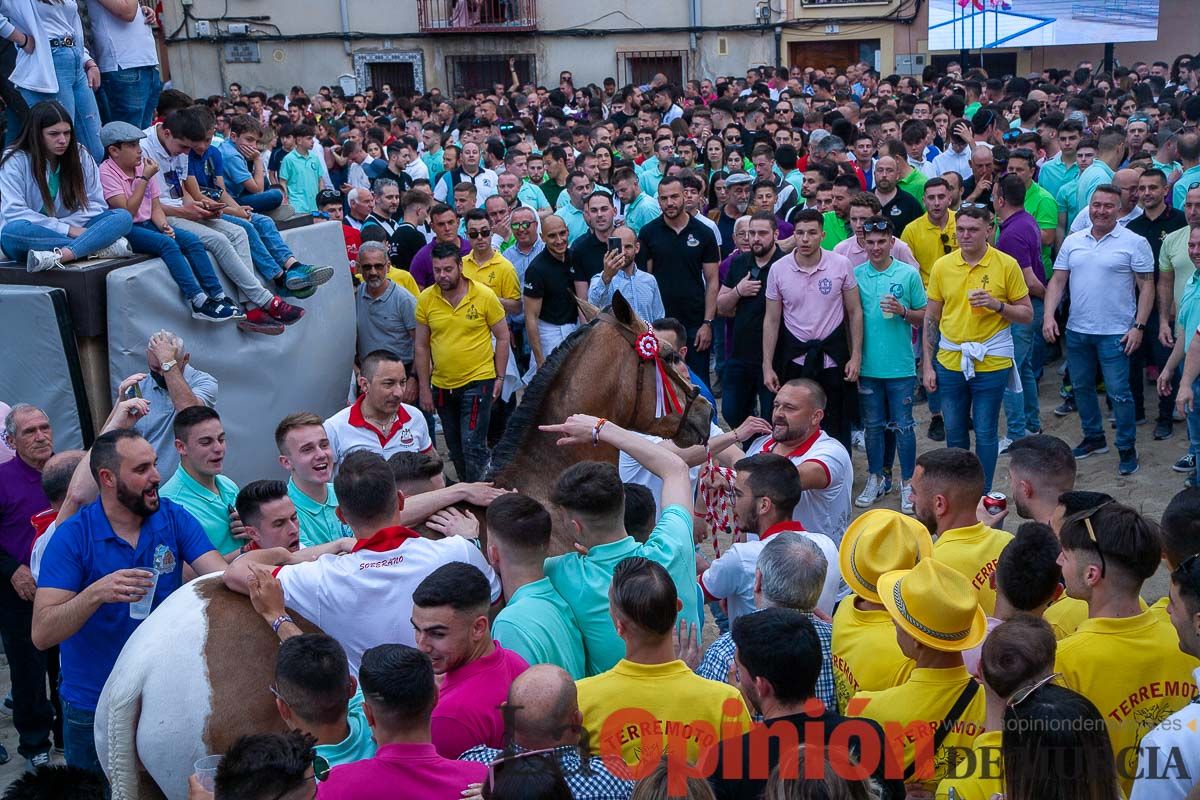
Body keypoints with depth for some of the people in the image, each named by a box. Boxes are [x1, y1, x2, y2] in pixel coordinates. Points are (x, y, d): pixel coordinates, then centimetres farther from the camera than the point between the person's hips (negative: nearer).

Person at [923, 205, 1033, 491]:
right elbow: (931, 318, 7)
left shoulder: (1006, 265, -6)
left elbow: (1027, 315, -1)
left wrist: (997, 305, -20)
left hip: (991, 363, -2)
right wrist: (928, 366, 4)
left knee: (985, 433, 5)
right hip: (949, 361, 3)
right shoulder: (942, 266, 1)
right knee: (954, 433, 12)